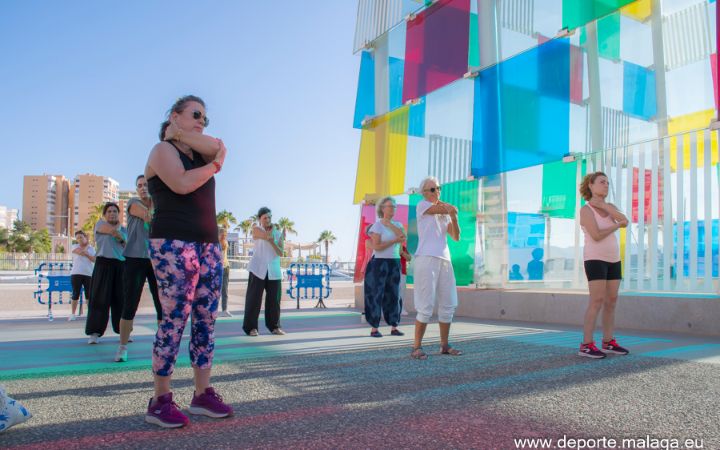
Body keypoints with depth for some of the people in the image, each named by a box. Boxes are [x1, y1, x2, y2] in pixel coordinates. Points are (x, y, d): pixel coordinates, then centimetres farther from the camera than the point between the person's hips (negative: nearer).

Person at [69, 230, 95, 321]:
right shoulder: (75, 247, 6)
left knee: (89, 294, 1)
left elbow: (94, 259, -2)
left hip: (88, 274, 1)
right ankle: (73, 314, 7)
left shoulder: (92, 248, 11)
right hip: (76, 273, -1)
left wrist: (85, 253, -14)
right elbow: (81, 252, -15)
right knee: (75, 294, 0)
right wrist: (87, 245, -2)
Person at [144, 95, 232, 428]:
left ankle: (202, 394, 10)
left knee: (206, 319, 4)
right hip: (174, 244, -7)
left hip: (209, 244, 8)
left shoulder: (199, 152, 22)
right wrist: (216, 165, -2)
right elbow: (182, 184, -15)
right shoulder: (162, 150, 2)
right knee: (174, 319, -9)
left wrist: (182, 134, 2)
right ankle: (160, 401, -1)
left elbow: (219, 147, 1)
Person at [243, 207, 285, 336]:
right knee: (254, 298, -4)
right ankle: (251, 327, 3)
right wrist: (272, 228, 2)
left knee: (274, 299, 3)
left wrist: (272, 242, -14)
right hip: (258, 269, -3)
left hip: (274, 270, 3)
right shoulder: (256, 229, 2)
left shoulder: (278, 234, 11)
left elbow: (281, 253, 1)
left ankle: (274, 326, 14)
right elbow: (268, 236, -17)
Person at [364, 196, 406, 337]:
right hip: (380, 263, -5)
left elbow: (403, 237, -9)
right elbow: (376, 247, -15)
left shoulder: (398, 224, 11)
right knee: (377, 295, -4)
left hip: (395, 263, 6)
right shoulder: (377, 225, -6)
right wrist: (395, 240, -14)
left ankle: (394, 328, 12)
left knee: (394, 295, 5)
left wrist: (390, 225, -12)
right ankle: (374, 328, 1)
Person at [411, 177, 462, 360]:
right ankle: (417, 347, -2)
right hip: (426, 258, -7)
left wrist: (453, 217, -3)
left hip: (444, 260, 7)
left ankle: (444, 345, 20)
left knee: (448, 305, 8)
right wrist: (451, 210, 13)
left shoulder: (445, 213, 22)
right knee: (426, 306, -10)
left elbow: (456, 237, 11)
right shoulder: (421, 205, 4)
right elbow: (449, 209, -8)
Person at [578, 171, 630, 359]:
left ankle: (608, 343, 14)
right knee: (597, 301, -15)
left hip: (612, 259, 8)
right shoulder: (585, 210, -12)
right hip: (595, 259, -8)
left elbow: (625, 221, -8)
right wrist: (616, 225, -8)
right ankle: (586, 345, -12)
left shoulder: (609, 206, 11)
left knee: (611, 301, 6)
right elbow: (596, 236, -22)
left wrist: (603, 205, -15)